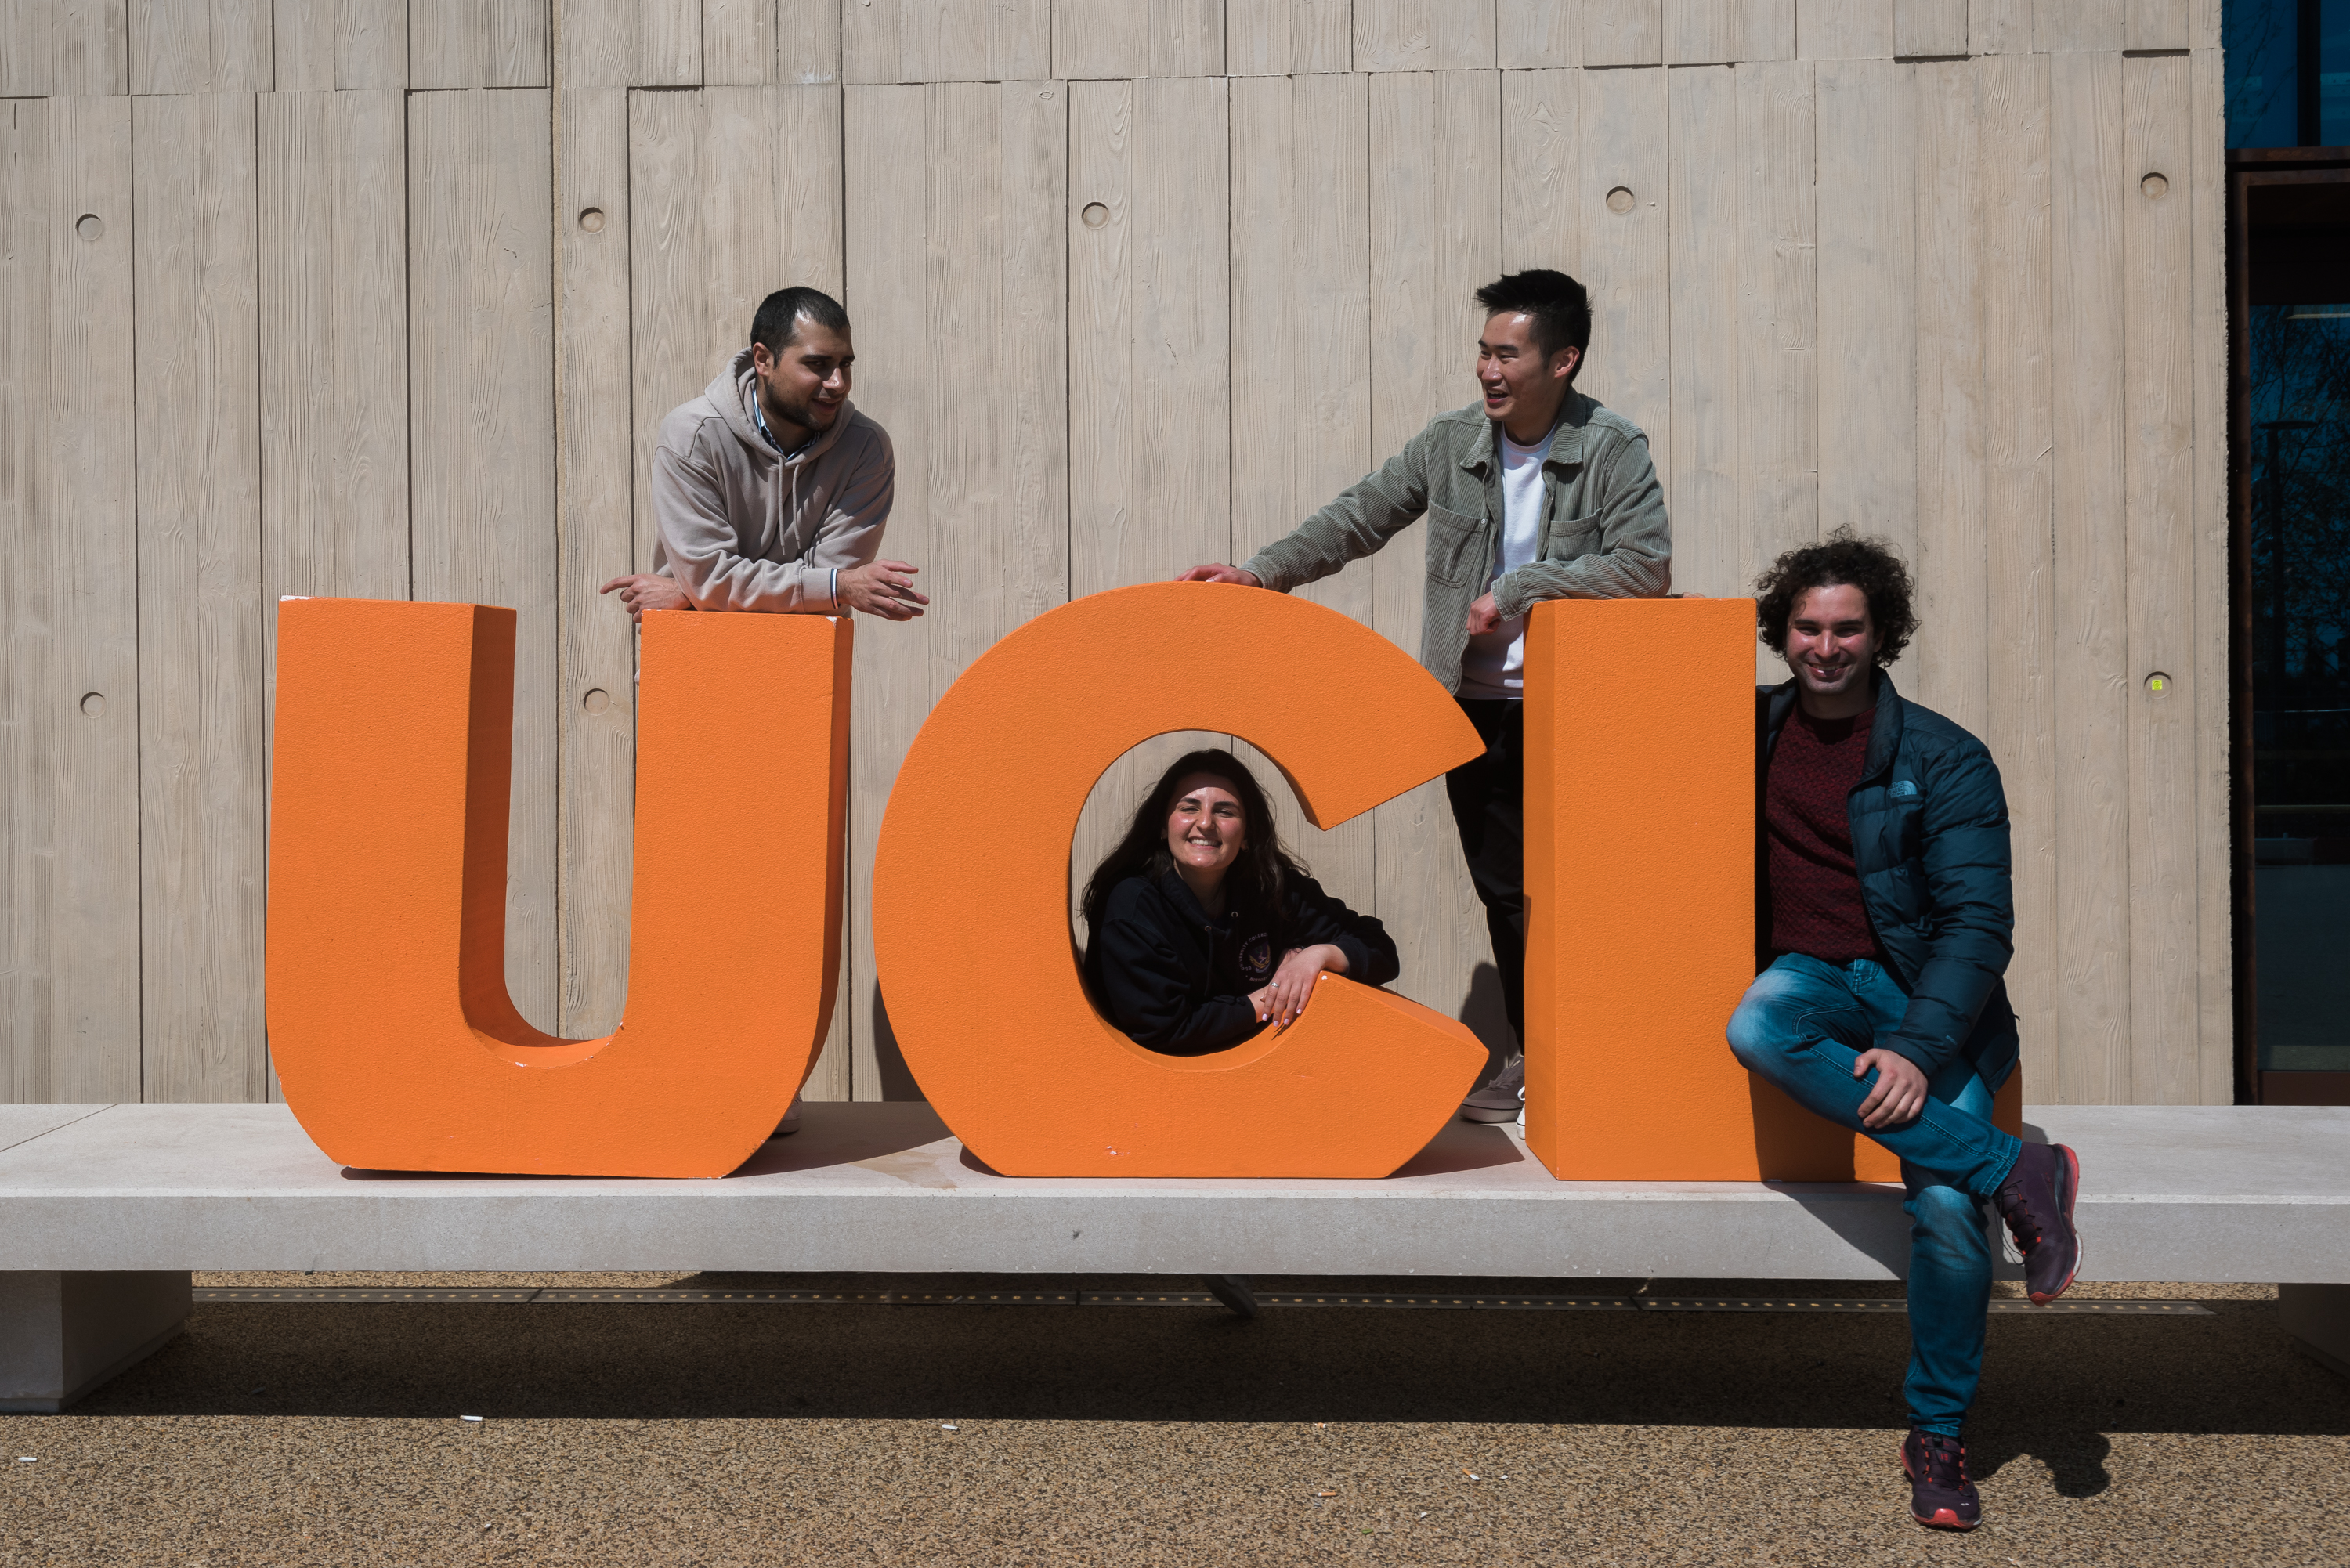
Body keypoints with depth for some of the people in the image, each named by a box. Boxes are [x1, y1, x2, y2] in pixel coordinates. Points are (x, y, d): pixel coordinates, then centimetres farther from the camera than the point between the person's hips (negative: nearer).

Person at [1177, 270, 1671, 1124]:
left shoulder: (1613, 450, -9)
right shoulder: (1450, 442, 3)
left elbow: (1646, 566, -20)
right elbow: (1358, 519, 7)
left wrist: (1517, 587, -19)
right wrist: (1260, 571, -2)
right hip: (1476, 708, 4)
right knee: (1504, 889, 9)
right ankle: (1532, 1058, 22)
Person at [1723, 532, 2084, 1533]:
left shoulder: (1943, 759, -1)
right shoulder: (1752, 730, 8)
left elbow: (1979, 921, -7)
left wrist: (1918, 1048, -21)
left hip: (1930, 998, -2)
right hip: (1810, 979, 2)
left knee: (1945, 1200, -24)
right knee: (1757, 1029, -35)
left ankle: (1937, 1434, -1)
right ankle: (2015, 1173, -28)